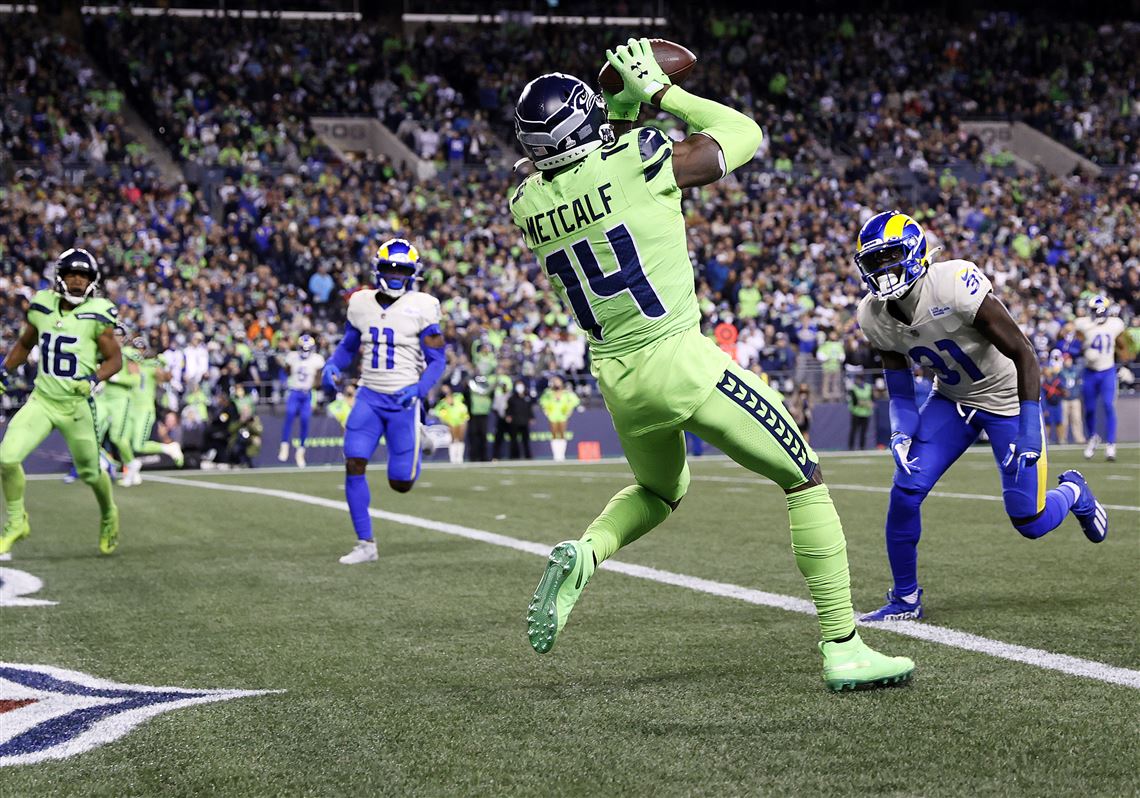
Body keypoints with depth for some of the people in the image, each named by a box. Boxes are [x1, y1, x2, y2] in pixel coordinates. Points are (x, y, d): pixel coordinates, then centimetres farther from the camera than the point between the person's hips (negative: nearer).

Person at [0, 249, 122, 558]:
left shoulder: (97, 315, -10)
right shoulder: (43, 306, 1)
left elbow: (115, 359, -6)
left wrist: (94, 379, -23)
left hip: (76, 405, -3)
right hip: (41, 400, 3)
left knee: (90, 471, 10)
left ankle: (109, 515, 43)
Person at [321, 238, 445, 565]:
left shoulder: (421, 308, -8)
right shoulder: (361, 304, 4)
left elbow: (437, 359, -8)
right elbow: (348, 346, 18)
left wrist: (419, 389, -25)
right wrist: (332, 367, -3)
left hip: (403, 401, -3)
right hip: (369, 396, 3)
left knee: (400, 483, 0)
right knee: (354, 465, -13)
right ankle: (365, 544, -2)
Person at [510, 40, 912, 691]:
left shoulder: (530, 204, 2)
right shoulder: (638, 162, -13)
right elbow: (745, 136, 2)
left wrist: (626, 108, 24)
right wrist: (663, 94, 8)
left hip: (617, 380, 6)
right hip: (682, 365, -6)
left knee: (659, 491, 33)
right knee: (805, 481, 9)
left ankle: (583, 555, 2)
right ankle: (843, 648, 6)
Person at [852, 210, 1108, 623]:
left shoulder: (956, 286, -31)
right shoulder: (874, 317, -11)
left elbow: (1024, 355, -25)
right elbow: (900, 388, 1)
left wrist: (1029, 433, -29)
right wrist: (900, 433, -19)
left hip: (1006, 397, -5)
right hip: (951, 399, 5)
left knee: (1029, 522, -5)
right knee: (905, 490, -13)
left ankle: (1073, 491, 32)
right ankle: (905, 599, 5)